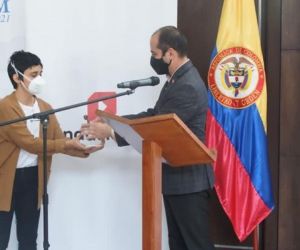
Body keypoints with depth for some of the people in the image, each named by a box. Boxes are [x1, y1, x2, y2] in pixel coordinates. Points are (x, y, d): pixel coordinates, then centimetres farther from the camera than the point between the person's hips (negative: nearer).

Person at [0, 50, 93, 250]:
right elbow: (29, 143, -19)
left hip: (33, 178, 6)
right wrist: (66, 145, -21)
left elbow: (60, 141, 3)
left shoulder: (45, 108, 9)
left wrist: (84, 148, -14)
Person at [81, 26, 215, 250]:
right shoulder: (176, 80, 12)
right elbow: (154, 115, 13)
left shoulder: (188, 87, -22)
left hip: (189, 180, -10)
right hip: (176, 177, 10)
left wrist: (110, 132, -16)